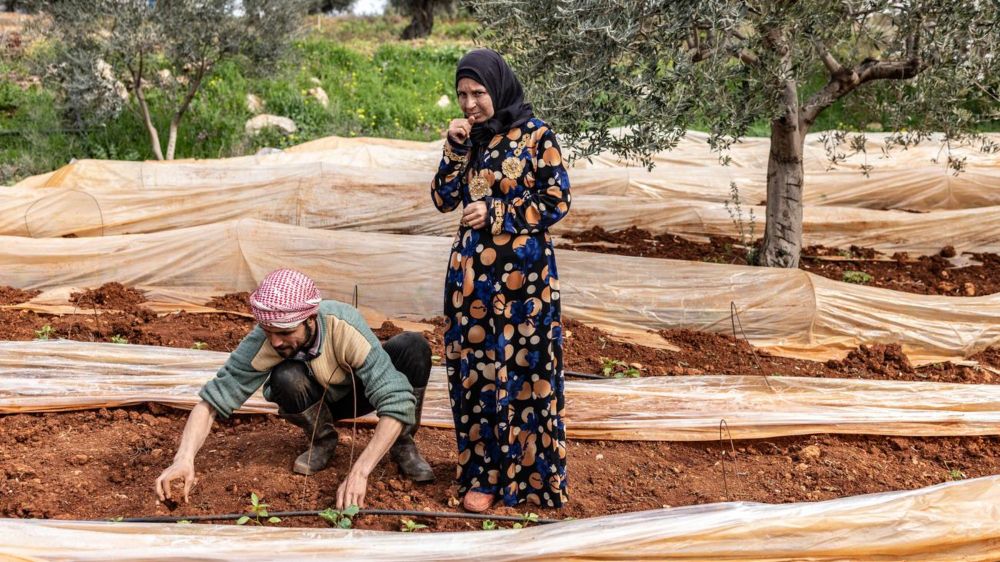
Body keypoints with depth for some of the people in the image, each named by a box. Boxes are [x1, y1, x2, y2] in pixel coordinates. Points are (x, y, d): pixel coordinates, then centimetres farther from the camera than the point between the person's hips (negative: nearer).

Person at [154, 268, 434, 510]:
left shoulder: (345, 326, -39)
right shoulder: (261, 343, -34)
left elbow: (396, 401, -43)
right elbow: (211, 401, -31)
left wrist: (359, 472, -51)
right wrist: (184, 459, -49)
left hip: (358, 392, -1)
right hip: (312, 401, 1)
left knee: (412, 345, -31)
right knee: (286, 378, -36)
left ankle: (402, 443, -7)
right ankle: (322, 439, -2)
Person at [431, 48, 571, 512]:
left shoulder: (535, 135, -6)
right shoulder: (467, 136, 9)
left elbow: (557, 202, -7)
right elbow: (443, 200, 5)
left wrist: (495, 214, -12)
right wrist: (457, 149, -7)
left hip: (522, 272, -5)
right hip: (472, 270, 5)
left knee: (520, 370, 0)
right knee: (474, 369, 5)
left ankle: (527, 473, 11)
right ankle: (483, 473, 15)